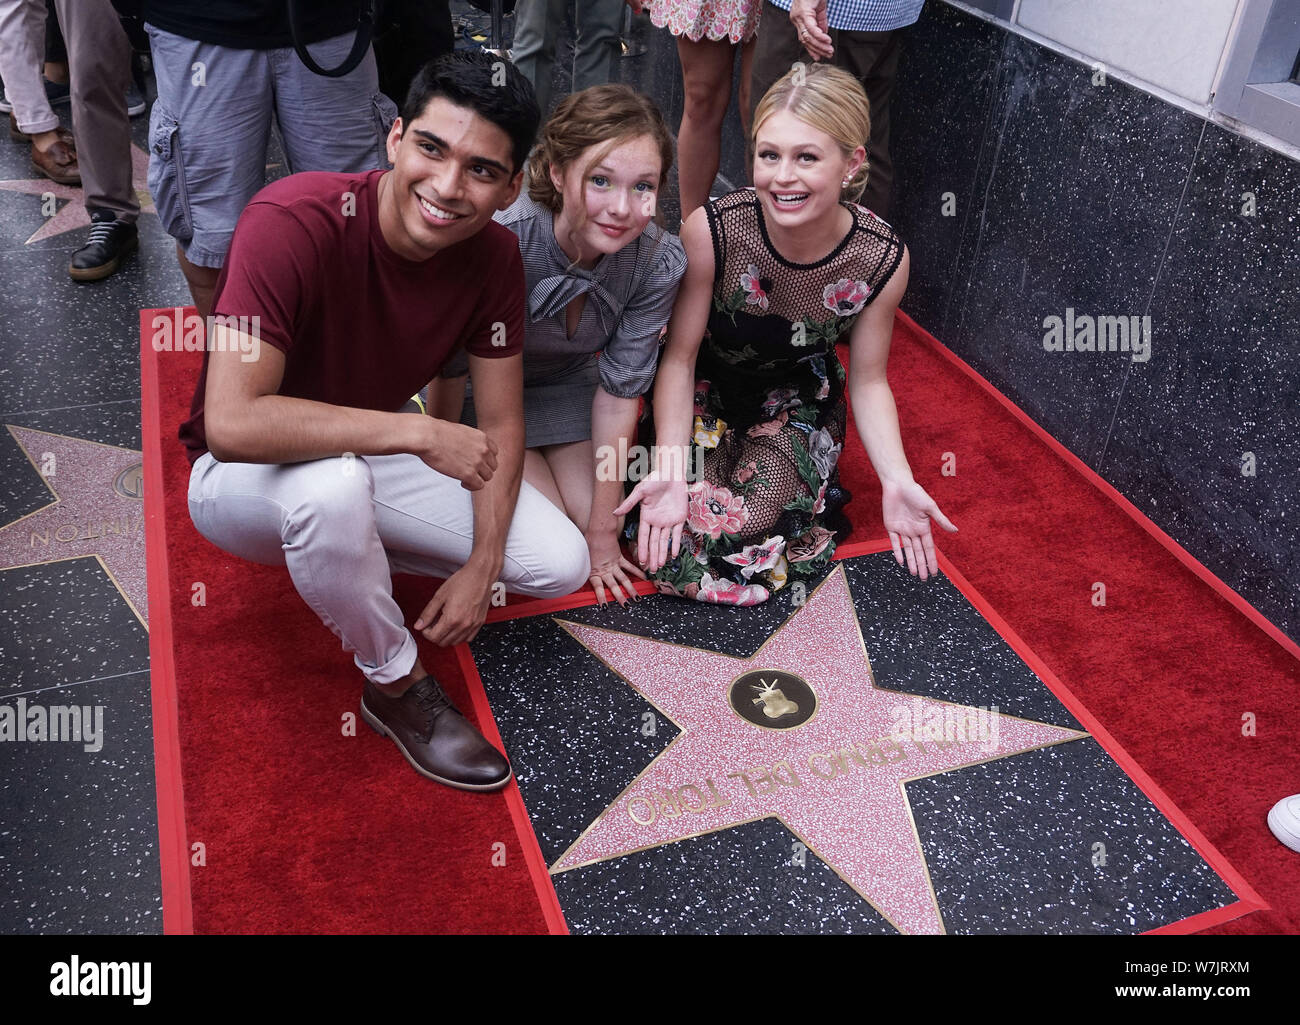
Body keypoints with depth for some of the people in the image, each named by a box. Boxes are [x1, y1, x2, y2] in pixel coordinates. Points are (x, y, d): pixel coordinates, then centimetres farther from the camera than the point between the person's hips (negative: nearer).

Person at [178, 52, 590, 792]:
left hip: (372, 454, 5)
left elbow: (502, 424, -6)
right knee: (334, 483, -41)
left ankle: (353, 554, 13)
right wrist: (420, 433, -37)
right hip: (248, 475, -5)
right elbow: (232, 423, -40)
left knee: (562, 565, -6)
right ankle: (396, 684, -13)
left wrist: (481, 567, -15)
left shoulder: (494, 257, -13)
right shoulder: (294, 223, -31)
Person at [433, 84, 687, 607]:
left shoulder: (660, 263, -27)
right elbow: (450, 374, -25)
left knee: (597, 530, -2)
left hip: (567, 380, 4)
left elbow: (619, 389, -17)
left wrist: (603, 529, -13)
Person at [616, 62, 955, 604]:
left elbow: (868, 380, -9)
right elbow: (680, 356, -18)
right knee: (677, 520, -15)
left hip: (795, 397, 1)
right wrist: (671, 469, -31)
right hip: (706, 384, 0)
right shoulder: (712, 230, -29)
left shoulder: (883, 259, -23)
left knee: (748, 520, -16)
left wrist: (897, 481, -23)